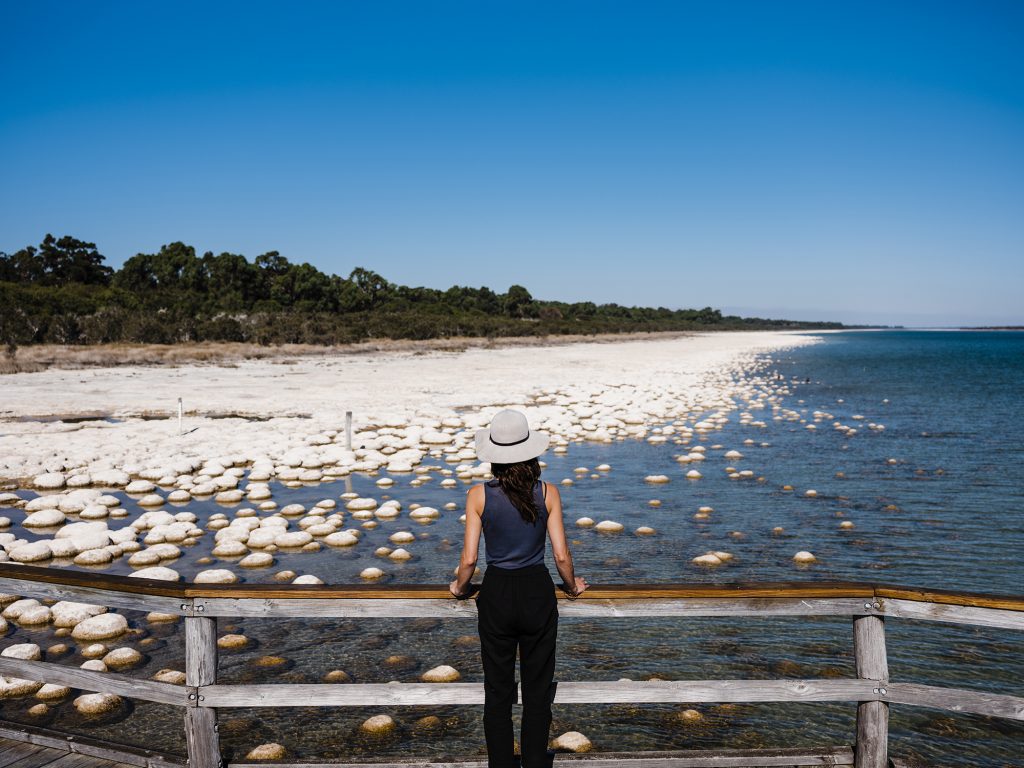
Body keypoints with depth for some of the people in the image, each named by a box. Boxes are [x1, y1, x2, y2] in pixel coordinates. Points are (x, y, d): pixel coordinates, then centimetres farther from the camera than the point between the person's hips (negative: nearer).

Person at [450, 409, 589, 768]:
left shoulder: (478, 495, -9)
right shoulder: (547, 492, -8)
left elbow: (469, 558, -9)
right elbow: (561, 555, -7)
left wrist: (460, 586, 12)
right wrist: (572, 586, 13)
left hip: (496, 594, 0)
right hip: (537, 593, 0)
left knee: (497, 690, 14)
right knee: (537, 688, 16)